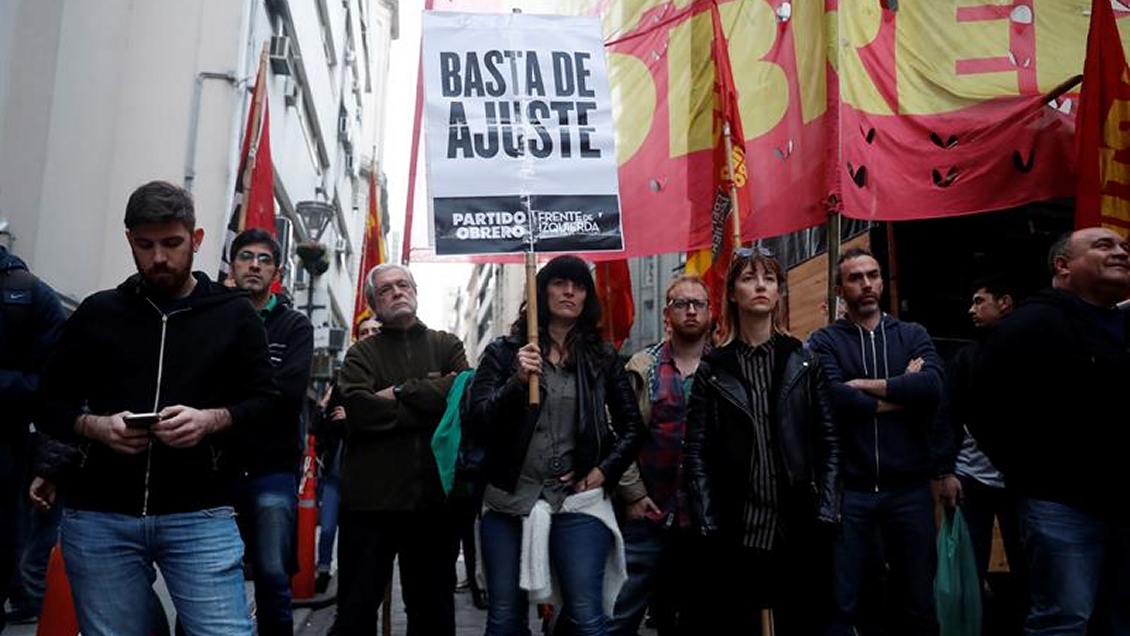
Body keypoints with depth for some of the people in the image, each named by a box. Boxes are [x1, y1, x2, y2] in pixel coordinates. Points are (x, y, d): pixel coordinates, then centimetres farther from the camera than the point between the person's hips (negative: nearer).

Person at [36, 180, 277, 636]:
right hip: (98, 517, 2)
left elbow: (265, 402, 4)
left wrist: (210, 420, -15)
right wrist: (95, 426, -9)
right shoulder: (97, 312, 10)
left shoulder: (234, 314, 7)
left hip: (201, 515, -1)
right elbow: (52, 405, 12)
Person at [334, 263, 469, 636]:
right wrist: (432, 401, -12)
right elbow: (358, 409, -13)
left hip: (433, 497, 1)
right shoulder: (361, 354, 7)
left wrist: (402, 392, -9)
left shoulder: (447, 346, 11)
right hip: (370, 497, -1)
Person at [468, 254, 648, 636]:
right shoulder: (504, 352, 3)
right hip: (509, 501, 1)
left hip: (577, 502, 0)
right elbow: (477, 423, -6)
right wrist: (517, 381, -19)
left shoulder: (603, 358, 7)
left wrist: (604, 471, -1)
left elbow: (633, 427, 12)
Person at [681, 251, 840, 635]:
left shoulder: (804, 362, 6)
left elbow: (828, 440, 4)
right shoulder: (713, 368, 4)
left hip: (800, 528, 1)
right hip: (735, 532, 0)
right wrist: (707, 524, -8)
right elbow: (696, 451, -1)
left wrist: (826, 513, -5)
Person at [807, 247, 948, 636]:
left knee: (918, 602, 15)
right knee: (840, 604, 4)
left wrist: (864, 385, -11)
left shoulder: (912, 335, 9)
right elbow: (833, 398, -17)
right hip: (849, 488, -2)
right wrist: (901, 392, -10)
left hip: (910, 486, 3)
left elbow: (932, 386, -11)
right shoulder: (825, 341, 2)